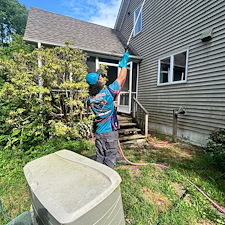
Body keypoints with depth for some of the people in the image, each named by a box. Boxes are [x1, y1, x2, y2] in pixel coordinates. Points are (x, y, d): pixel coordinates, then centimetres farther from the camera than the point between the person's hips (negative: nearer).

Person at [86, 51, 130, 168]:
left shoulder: (90, 100, -3)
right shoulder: (108, 92, -18)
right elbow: (121, 78, -6)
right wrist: (124, 62, 6)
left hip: (98, 132, 5)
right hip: (110, 131, -5)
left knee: (99, 156, 18)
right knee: (110, 157, 10)